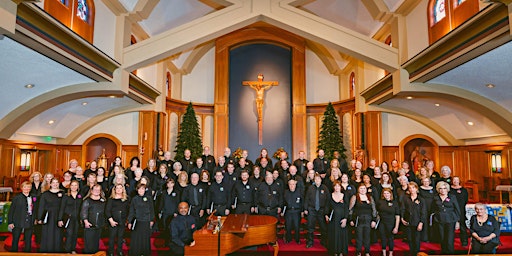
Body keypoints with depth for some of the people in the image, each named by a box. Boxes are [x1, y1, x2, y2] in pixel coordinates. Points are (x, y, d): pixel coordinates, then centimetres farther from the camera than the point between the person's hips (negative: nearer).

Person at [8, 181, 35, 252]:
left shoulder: (32, 198, 7)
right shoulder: (16, 198, 0)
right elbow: (11, 211, -1)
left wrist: (34, 219, 0)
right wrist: (10, 222, -7)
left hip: (29, 223, 2)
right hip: (18, 223, -2)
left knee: (28, 240, 7)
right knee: (15, 240, 2)